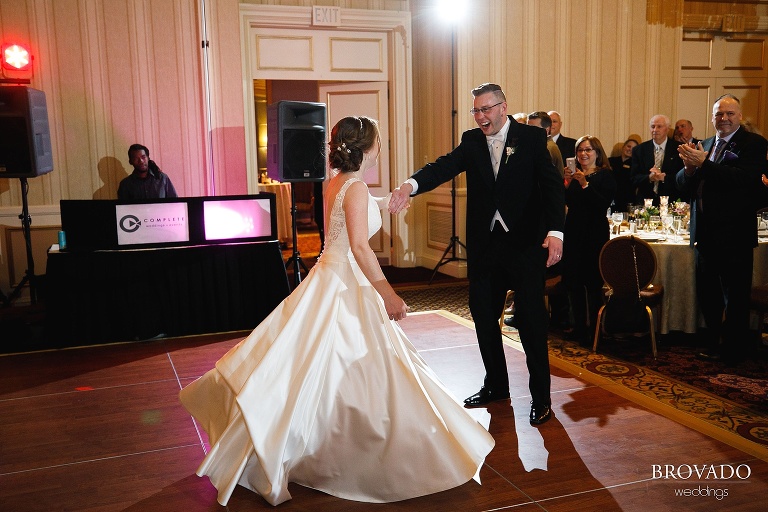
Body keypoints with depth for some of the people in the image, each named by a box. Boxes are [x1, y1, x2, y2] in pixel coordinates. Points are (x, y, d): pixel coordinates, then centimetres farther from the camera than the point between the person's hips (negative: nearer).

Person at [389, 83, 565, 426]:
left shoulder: (531, 137, -3)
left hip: (524, 242, -4)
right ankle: (496, 385, 30)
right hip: (484, 243, 4)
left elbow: (551, 183, -10)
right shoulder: (471, 141, 6)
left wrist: (555, 231, -25)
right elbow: (444, 167, -11)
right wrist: (410, 185, -32)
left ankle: (540, 396, 15)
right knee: (483, 314, 12)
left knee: (531, 317, 1)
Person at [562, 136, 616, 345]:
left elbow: (604, 204, -16)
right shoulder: (574, 174, 13)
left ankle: (596, 331, 5)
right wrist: (566, 185, -7)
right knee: (573, 281, 8)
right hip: (573, 231, 6)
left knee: (593, 282, -4)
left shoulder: (605, 175, -3)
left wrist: (585, 184, -21)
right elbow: (568, 203, 8)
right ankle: (579, 328, 19)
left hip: (595, 233, -6)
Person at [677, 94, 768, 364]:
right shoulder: (704, 145, 12)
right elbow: (683, 185, 7)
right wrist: (689, 168, -14)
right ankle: (713, 344, 31)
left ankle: (733, 350, 19)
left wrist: (703, 164, -25)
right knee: (707, 294, 15)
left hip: (734, 235, -6)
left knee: (734, 296, 5)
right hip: (706, 234, 7)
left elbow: (745, 179, -24)